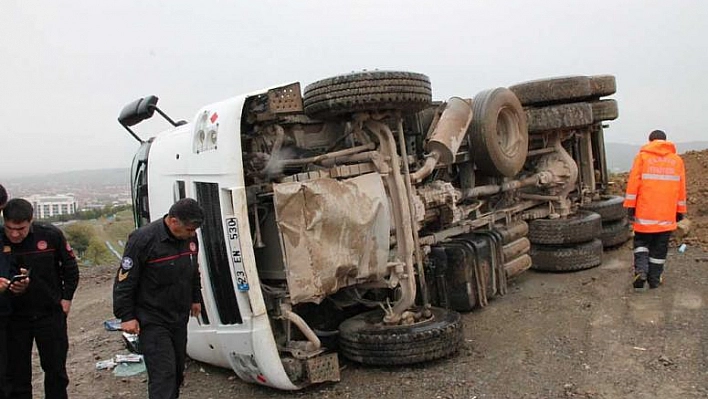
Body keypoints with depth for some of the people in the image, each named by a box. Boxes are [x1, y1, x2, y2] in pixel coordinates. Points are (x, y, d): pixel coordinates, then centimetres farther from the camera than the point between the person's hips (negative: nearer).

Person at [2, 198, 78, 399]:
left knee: (55, 368, 12)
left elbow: (70, 267, 2)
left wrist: (67, 298, 0)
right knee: (17, 373, 8)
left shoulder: (51, 235, -12)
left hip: (50, 313, 0)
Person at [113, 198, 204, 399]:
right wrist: (127, 316, -13)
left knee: (177, 371, 16)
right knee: (163, 374, -10)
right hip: (153, 321, -7)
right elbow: (124, 280, -14)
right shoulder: (143, 239, -20)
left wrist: (196, 298, 23)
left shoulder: (189, 237, 1)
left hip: (179, 318, 7)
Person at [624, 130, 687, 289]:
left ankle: (641, 269, -10)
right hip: (667, 214, 2)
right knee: (660, 247, 10)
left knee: (641, 242, 11)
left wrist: (630, 205, -2)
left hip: (645, 212, -2)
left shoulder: (642, 156, 0)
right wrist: (680, 210, 17)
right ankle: (655, 279, 14)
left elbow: (633, 182, -6)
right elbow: (681, 187, 11)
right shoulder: (677, 160, 9)